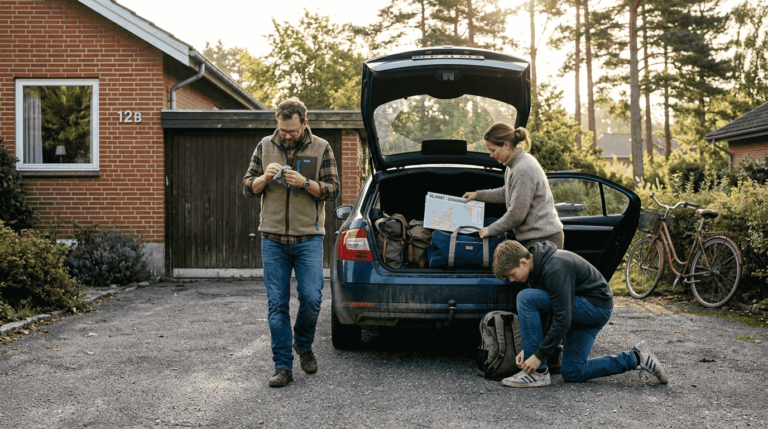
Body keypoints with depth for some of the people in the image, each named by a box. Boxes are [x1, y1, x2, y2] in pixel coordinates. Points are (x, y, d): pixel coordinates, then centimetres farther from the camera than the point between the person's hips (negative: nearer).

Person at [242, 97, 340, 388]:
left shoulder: (321, 149, 2)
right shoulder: (265, 146, 7)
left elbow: (333, 190, 0)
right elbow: (248, 187, 9)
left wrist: (305, 183, -17)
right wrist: (265, 178, -12)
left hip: (308, 238, -1)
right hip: (273, 239, 2)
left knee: (311, 298, -7)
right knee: (277, 304, 2)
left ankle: (303, 346, 23)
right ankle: (283, 367, 10)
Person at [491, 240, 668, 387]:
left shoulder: (556, 270, -28)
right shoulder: (537, 265, 2)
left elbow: (563, 321, -29)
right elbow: (536, 314, 10)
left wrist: (539, 355, -23)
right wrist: (528, 349, 2)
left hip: (597, 306, -10)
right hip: (581, 309, 10)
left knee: (525, 298, -22)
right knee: (572, 373, 9)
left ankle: (538, 372, -16)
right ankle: (635, 358, 13)